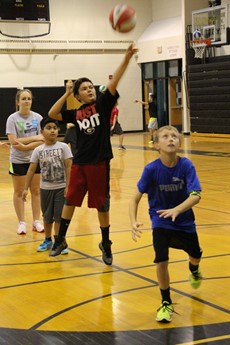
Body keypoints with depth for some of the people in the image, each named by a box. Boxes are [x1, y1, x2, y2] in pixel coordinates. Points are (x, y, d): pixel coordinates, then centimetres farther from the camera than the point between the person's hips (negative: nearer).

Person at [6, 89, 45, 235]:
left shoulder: (38, 117, -1)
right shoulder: (12, 119, -8)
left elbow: (42, 140, -8)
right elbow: (13, 142, -16)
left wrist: (26, 146, -21)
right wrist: (34, 138, -17)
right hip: (18, 161, -2)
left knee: (36, 191, 8)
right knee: (19, 192, 6)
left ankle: (37, 221, 17)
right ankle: (22, 223, 14)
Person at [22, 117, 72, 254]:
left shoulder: (63, 147, -8)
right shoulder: (38, 150, -2)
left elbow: (69, 167, -9)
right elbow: (31, 170, 1)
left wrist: (68, 186, -14)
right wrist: (26, 188, -2)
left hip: (61, 188, -2)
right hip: (45, 188, 3)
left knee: (59, 217, 0)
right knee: (47, 217, 16)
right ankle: (48, 240, 32)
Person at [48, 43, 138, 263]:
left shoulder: (103, 104, -1)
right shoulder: (76, 114, 7)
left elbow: (114, 82, -15)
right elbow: (52, 114, 1)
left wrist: (126, 59, -28)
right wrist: (66, 94, 0)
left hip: (99, 162, -3)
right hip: (79, 163, 3)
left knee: (102, 205, 6)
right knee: (70, 201, 12)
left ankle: (106, 244, 23)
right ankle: (60, 240, 28)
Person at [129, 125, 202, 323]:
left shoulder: (186, 165, -20)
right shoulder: (151, 169, -21)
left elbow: (196, 195, -29)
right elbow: (136, 198, -17)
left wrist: (176, 210, -45)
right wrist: (134, 222, -33)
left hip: (184, 220, 2)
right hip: (161, 221, -2)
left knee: (195, 256, 20)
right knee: (162, 261, -17)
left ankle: (194, 269, 60)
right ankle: (166, 303, 7)